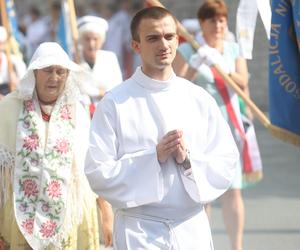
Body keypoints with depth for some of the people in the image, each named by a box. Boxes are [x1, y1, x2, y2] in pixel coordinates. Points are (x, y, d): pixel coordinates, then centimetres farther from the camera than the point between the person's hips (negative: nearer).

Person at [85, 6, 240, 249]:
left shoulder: (199, 99, 7)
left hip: (194, 228, 4)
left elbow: (227, 164, 6)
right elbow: (97, 172, -8)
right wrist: (154, 157, -16)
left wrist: (188, 159, -11)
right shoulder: (115, 103, -4)